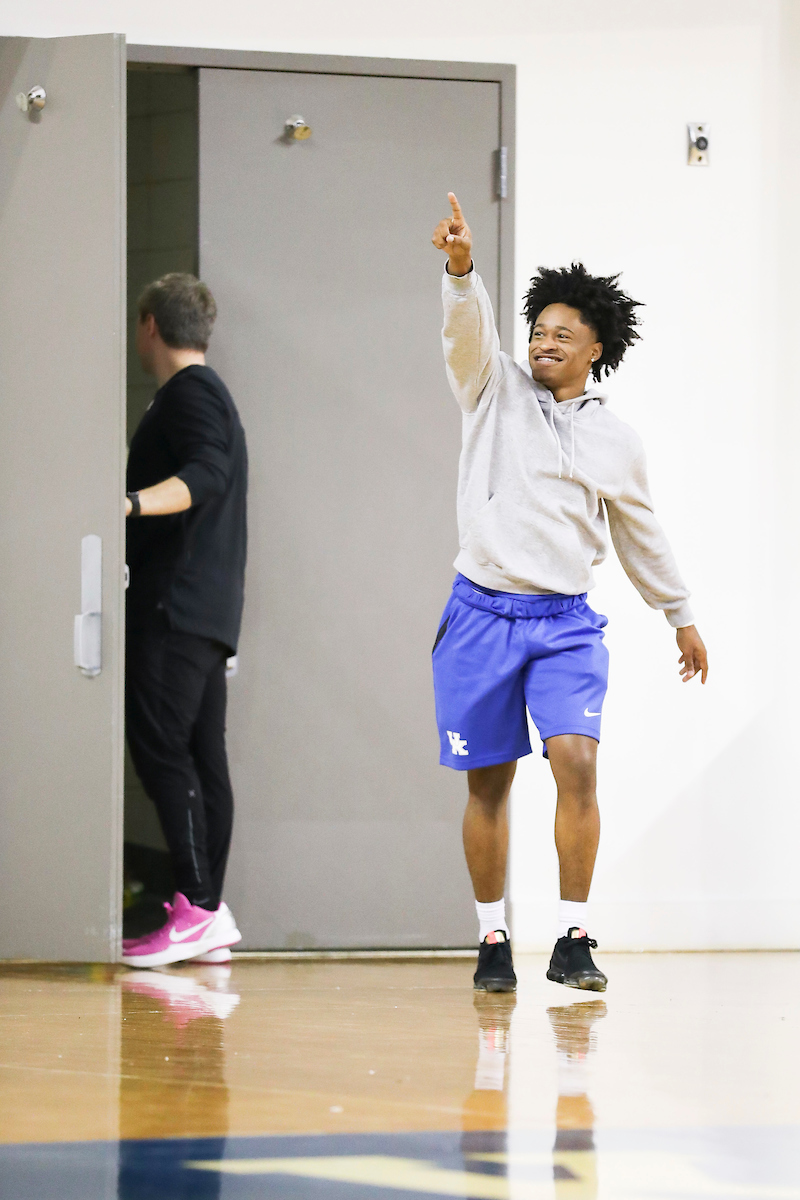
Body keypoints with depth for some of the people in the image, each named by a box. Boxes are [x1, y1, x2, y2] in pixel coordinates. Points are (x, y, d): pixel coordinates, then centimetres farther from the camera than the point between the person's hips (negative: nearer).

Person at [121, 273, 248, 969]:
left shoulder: (188, 392, -7)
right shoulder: (211, 394, 25)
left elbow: (207, 475, -24)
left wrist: (131, 502, -39)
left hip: (176, 604, -10)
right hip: (209, 611, 10)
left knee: (161, 746, -14)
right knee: (202, 756, 6)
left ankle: (196, 908, -20)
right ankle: (212, 915, 3)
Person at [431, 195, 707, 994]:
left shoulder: (616, 441, 10)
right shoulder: (497, 392, 5)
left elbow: (640, 534, 23)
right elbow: (468, 331, -15)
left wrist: (679, 615, 29)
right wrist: (460, 267, -34)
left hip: (566, 624, 1)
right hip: (481, 616, 0)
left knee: (576, 763, -17)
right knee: (488, 784, 3)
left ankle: (572, 941, -11)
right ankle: (493, 941, 14)